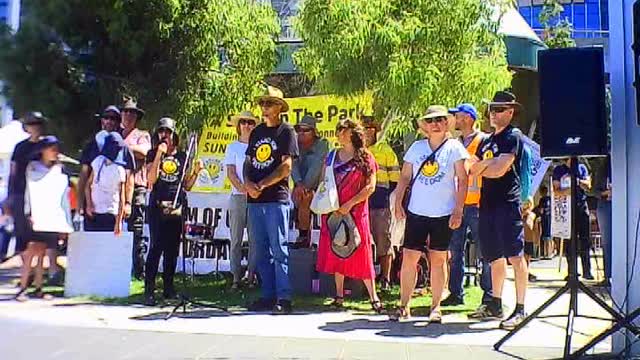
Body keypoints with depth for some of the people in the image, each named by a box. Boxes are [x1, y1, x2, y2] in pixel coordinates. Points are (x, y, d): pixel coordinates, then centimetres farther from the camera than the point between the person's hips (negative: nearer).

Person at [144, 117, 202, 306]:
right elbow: (151, 179, -8)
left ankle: (168, 287, 16)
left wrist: (196, 172, -1)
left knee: (173, 248, 6)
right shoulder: (153, 154, 7)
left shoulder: (182, 156, 14)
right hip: (158, 207, -3)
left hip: (177, 207, 3)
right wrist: (159, 155, -13)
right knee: (157, 246, -11)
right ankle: (149, 290, -8)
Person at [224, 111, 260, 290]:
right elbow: (231, 173, 1)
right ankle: (236, 278, 6)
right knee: (236, 239, 1)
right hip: (238, 197, 0)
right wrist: (242, 189, -15)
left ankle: (252, 276, 6)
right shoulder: (233, 147, 9)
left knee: (255, 239, 0)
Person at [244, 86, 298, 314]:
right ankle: (268, 296, 17)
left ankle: (284, 298, -4)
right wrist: (247, 182, -2)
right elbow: (248, 161, 18)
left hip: (276, 199, -7)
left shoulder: (286, 131, -1)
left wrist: (262, 185, -14)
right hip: (254, 200, 7)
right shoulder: (257, 132, 18)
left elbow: (286, 166, -9)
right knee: (261, 252, 9)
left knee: (279, 250, -7)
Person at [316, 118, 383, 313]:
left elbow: (370, 186, -7)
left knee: (361, 253, -4)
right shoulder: (332, 156, 11)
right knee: (335, 252, 7)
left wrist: (349, 204, -14)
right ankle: (339, 295, 16)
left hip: (355, 211, -4)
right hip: (333, 211, 4)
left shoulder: (365, 158, -1)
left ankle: (373, 296, 3)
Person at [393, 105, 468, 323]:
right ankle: (404, 306, 9)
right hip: (416, 212, 2)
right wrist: (398, 203, 2)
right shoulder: (417, 147, 8)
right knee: (409, 258, -1)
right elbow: (405, 177, 11)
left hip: (444, 214, -2)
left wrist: (458, 211, -10)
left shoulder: (454, 148, 0)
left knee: (438, 260, 7)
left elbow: (462, 180, -3)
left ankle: (436, 307, 18)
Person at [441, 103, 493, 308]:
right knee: (455, 250, 8)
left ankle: (488, 292, 9)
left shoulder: (483, 140, -2)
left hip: (477, 204, -6)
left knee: (483, 251, 0)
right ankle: (456, 293, 16)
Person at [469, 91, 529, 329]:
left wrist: (482, 168, 3)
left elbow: (500, 169, -14)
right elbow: (473, 170, 15)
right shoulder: (487, 141, 21)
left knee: (515, 255, -7)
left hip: (507, 202, -8)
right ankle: (496, 305, 22)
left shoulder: (513, 136, -3)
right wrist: (489, 163, -3)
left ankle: (520, 309, -3)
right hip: (488, 202, 8)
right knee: (495, 256, 13)